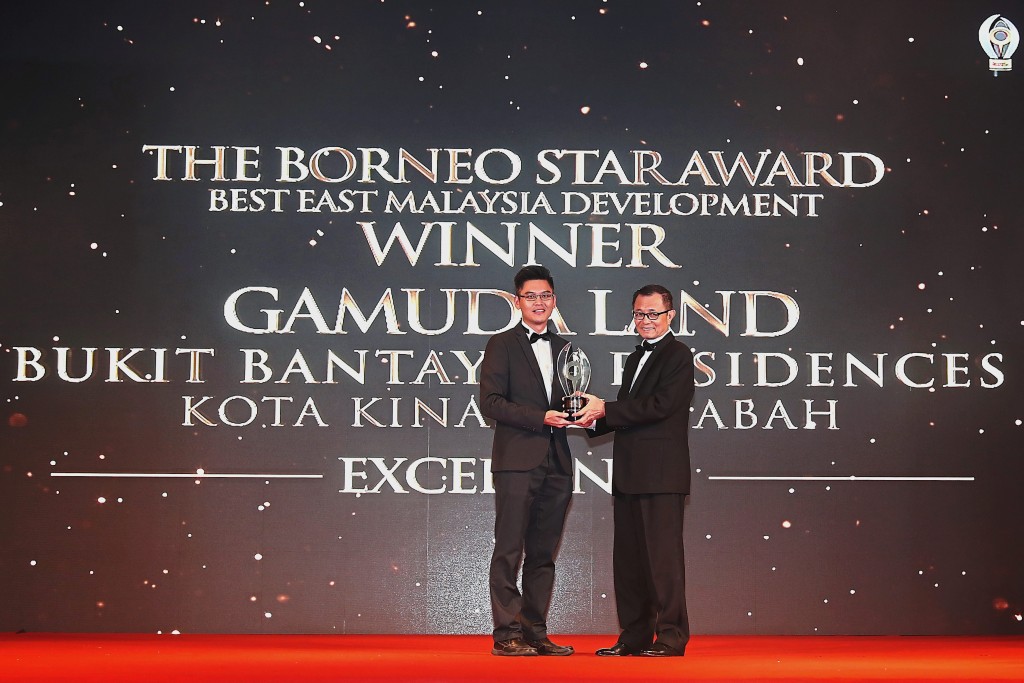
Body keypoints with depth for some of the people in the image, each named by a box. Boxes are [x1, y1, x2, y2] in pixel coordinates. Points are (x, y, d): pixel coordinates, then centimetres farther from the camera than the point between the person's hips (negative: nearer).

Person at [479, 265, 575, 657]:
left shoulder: (563, 348, 19)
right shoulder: (502, 345, 1)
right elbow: (490, 403, -8)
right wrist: (541, 418, -16)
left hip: (556, 465, 6)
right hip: (517, 462, -6)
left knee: (543, 554, 7)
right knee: (509, 551, -5)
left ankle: (536, 633, 12)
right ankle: (507, 635, -3)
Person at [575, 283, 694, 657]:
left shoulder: (678, 356, -6)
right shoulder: (635, 358, 22)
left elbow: (660, 405, -18)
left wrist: (605, 409, -15)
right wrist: (596, 419, 3)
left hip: (661, 473, -9)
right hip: (629, 473, 9)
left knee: (663, 554, -7)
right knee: (628, 557, 11)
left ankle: (671, 636, -2)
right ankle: (634, 636, 17)